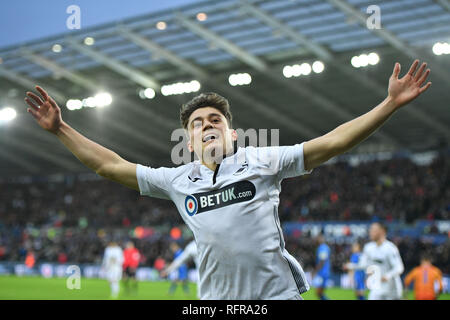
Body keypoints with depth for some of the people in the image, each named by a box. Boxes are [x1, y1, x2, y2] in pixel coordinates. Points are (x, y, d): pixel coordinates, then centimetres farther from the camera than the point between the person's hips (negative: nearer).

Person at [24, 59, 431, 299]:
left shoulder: (262, 162, 2)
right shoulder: (178, 180, 10)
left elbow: (331, 143, -2)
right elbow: (111, 165, 14)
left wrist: (391, 103, -8)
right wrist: (61, 129, 10)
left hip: (277, 294, -3)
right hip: (216, 301, 3)